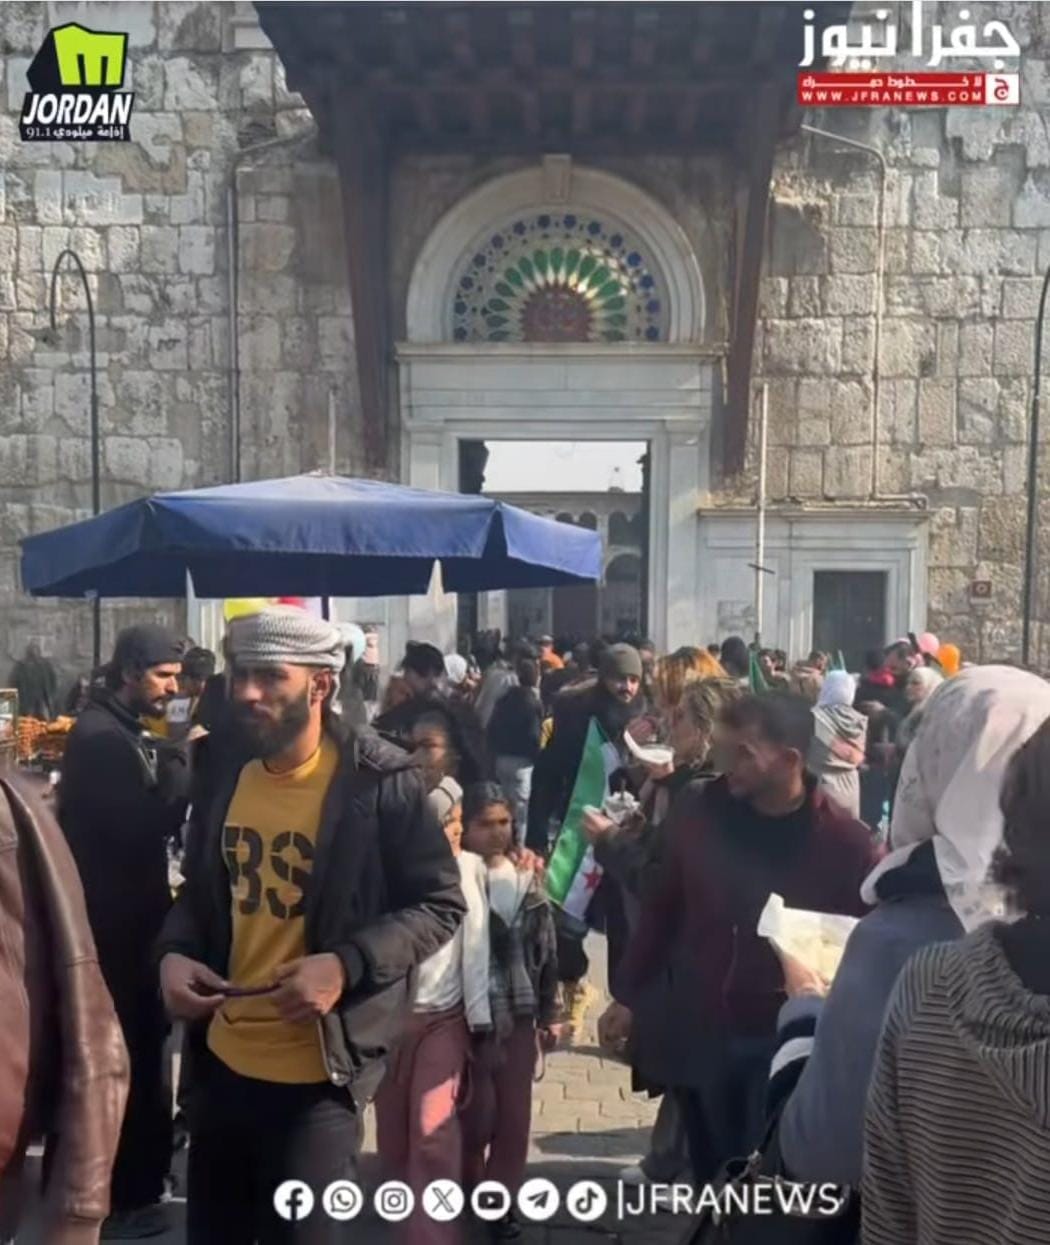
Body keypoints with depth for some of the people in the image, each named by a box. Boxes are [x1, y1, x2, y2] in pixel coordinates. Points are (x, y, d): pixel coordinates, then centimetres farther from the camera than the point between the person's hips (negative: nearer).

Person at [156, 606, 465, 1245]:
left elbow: (440, 905, -12)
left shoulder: (382, 781, -14)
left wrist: (346, 964, -25)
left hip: (317, 1072, -6)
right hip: (221, 1058, 6)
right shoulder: (226, 779, 4)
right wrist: (175, 952, -5)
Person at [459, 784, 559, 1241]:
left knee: (514, 1117, 9)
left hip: (519, 1016, 4)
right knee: (477, 1114, 2)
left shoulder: (528, 881, 5)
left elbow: (546, 950, 11)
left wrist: (549, 1013, 11)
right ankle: (468, 1190, 29)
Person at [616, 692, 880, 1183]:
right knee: (713, 1175, 18)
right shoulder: (697, 811, -6)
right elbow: (662, 909, 5)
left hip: (788, 1040, -3)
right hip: (705, 1032, 3)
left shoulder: (843, 841, -14)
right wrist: (628, 995, 9)